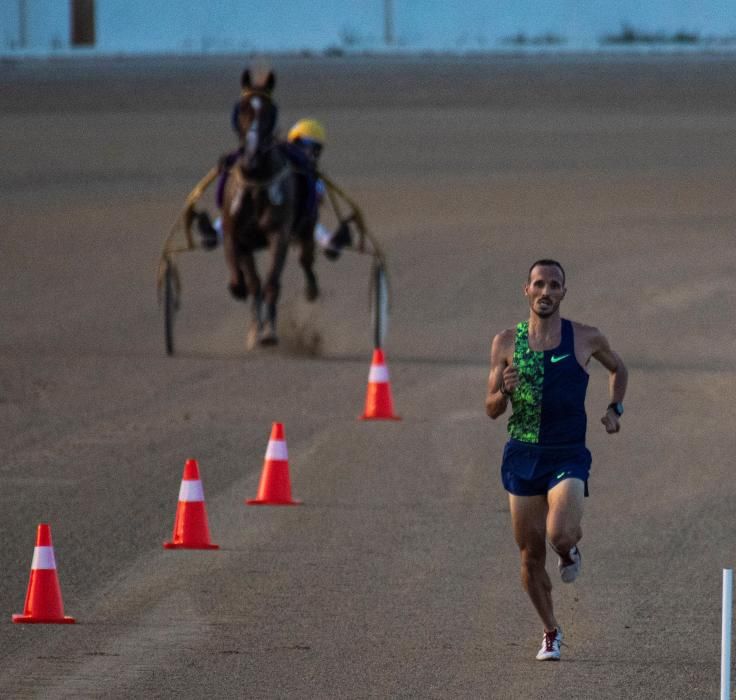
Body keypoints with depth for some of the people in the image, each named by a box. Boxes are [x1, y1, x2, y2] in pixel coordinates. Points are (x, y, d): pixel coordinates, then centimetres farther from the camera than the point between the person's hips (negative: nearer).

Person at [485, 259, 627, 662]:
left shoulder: (585, 339, -1)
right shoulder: (506, 342, 2)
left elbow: (617, 368, 21)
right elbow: (491, 410, 4)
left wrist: (614, 408, 5)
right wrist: (504, 391, -17)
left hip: (568, 457, -2)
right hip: (523, 457, 2)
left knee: (560, 535, -26)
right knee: (531, 555, 4)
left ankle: (570, 549, 12)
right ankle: (551, 632, 25)